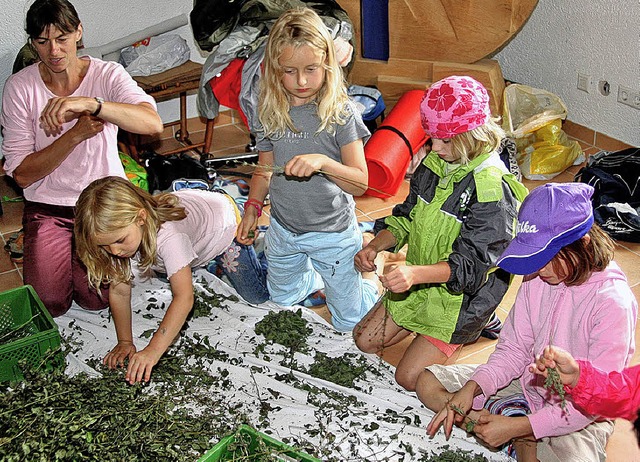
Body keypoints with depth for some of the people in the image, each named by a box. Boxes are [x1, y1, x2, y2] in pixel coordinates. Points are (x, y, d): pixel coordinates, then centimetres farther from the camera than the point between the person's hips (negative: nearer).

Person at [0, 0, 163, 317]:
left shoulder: (107, 74, -9)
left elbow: (153, 123, -30)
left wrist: (89, 103, -44)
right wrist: (75, 134, -25)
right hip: (47, 207, 1)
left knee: (95, 297, -16)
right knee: (49, 302, -14)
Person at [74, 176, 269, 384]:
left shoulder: (169, 235, -48)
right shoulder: (118, 229, -29)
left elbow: (184, 298, -51)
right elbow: (119, 291, -20)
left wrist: (153, 351, -55)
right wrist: (124, 342, -23)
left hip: (224, 223, -5)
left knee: (257, 295, 4)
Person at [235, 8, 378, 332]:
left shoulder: (341, 112, -18)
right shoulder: (271, 112, -6)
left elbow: (360, 183, -21)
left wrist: (323, 162, -36)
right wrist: (252, 208, -1)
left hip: (332, 232, -4)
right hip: (283, 229, 4)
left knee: (348, 321, 10)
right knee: (282, 299, 26)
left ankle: (369, 285, 41)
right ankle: (319, 277, 53)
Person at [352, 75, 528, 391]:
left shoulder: (493, 188, -27)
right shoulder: (434, 164, -3)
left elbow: (471, 264, -30)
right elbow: (408, 218, 8)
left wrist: (415, 273, -45)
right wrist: (375, 247, -12)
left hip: (462, 293, -7)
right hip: (418, 281, 8)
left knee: (409, 377, -4)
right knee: (365, 340, 12)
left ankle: (476, 325, 13)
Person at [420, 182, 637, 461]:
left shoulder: (613, 302, -24)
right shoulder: (537, 276, -8)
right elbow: (513, 349, -1)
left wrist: (517, 426, -26)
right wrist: (470, 388, -19)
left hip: (578, 416, -6)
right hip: (527, 384, 7)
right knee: (429, 382, -1)